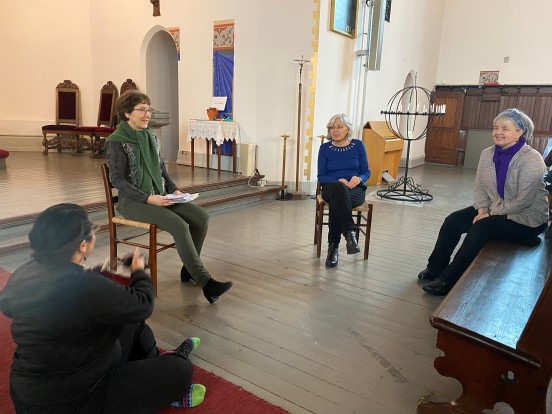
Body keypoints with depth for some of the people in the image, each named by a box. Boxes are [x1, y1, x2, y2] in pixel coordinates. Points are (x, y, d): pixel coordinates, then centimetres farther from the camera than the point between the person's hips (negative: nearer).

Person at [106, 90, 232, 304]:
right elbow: (117, 179, -14)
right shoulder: (116, 141, -9)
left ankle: (189, 269, 4)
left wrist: (173, 189, 1)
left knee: (201, 216, -13)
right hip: (133, 202, -7)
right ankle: (205, 282, -23)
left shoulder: (149, 137, 11)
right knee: (179, 225, -28)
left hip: (159, 196, 7)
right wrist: (148, 198, -23)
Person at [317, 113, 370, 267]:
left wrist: (359, 178, -17)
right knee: (340, 189, -39)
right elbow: (321, 176, 1)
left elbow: (366, 172, 7)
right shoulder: (325, 148, 5)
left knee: (337, 202, -36)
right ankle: (350, 232, -42)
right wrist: (339, 181, -17)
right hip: (332, 188, 0)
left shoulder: (358, 145, 7)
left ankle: (333, 246, -30)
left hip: (355, 189, 0)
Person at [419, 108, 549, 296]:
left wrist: (490, 214, -19)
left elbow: (523, 201, -23)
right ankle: (435, 268, 2)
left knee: (481, 228, -28)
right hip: (494, 209, 7)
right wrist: (482, 209, -11)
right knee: (453, 221, -11)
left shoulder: (532, 160, -21)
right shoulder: (488, 154, -1)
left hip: (526, 217, -7)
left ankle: (448, 281, -20)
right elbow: (480, 186, 4)